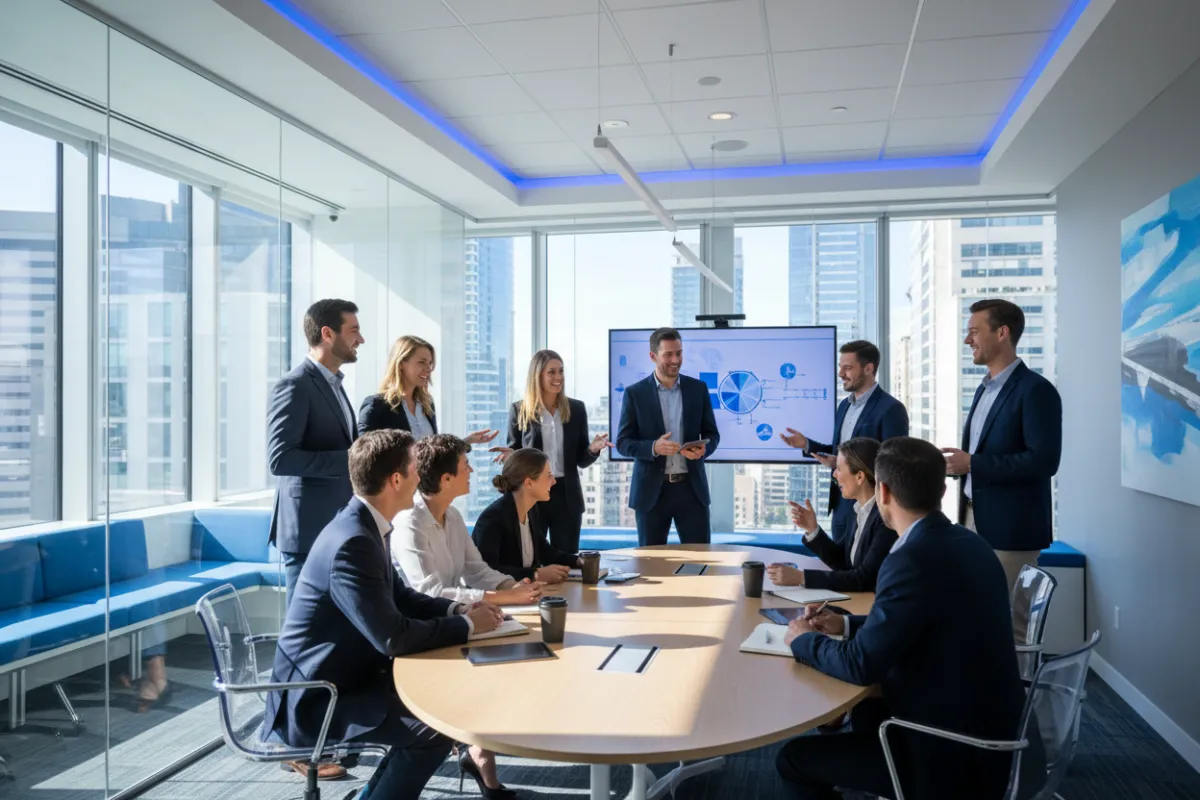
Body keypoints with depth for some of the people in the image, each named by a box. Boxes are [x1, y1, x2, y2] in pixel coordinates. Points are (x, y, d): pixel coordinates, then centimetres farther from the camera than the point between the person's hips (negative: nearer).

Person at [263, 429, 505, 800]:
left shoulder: (364, 525, 2)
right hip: (312, 699, -10)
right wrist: (467, 625, -15)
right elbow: (393, 637, -28)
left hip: (340, 676, 10)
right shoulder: (352, 542, -28)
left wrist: (457, 609, -2)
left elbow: (397, 596, 14)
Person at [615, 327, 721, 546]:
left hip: (691, 487, 2)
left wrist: (703, 449, -15)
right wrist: (653, 447, -22)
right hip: (651, 490, -1)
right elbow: (623, 443, -3)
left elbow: (712, 434, 9)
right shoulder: (635, 393, -1)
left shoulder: (698, 389, 5)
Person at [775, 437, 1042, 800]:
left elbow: (862, 665, -20)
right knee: (866, 711, 30)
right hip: (986, 729, 9)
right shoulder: (966, 543, 2)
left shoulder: (913, 559, -26)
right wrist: (845, 624, 12)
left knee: (794, 757, 2)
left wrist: (804, 640, -3)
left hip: (953, 755, -9)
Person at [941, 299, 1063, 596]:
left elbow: (1044, 460, -21)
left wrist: (972, 464, -22)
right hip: (974, 518, 8)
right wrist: (957, 463, 2)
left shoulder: (1036, 390, -13)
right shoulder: (985, 388, 15)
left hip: (1010, 528, -8)